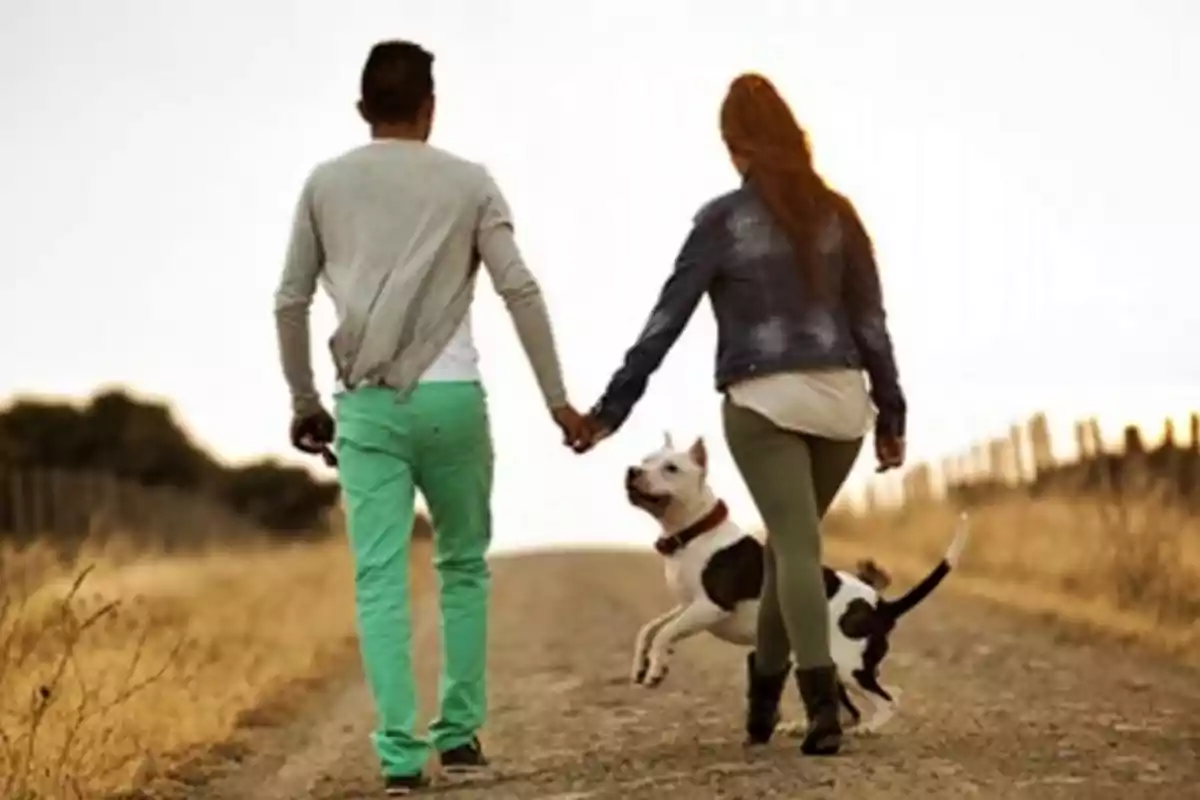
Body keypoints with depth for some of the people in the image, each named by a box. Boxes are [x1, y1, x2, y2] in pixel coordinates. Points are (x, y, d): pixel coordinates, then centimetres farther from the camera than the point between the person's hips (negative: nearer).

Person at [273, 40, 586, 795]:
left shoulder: (326, 184, 8)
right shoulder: (468, 181, 4)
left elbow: (291, 301, 9)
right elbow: (521, 291, -1)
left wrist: (304, 401, 19)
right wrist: (558, 399, 4)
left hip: (368, 405, 1)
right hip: (451, 398, 0)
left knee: (380, 579, -2)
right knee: (463, 564, 16)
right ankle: (460, 731, 16)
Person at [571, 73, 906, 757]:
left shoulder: (724, 221, -3)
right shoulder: (837, 215, 8)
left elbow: (665, 321, -5)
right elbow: (871, 322, 8)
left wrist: (612, 408, -3)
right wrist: (891, 413, 14)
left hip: (765, 401, -4)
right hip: (840, 399, 4)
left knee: (796, 546, -6)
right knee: (791, 542, 17)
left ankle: (824, 701, -20)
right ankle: (764, 694, 26)